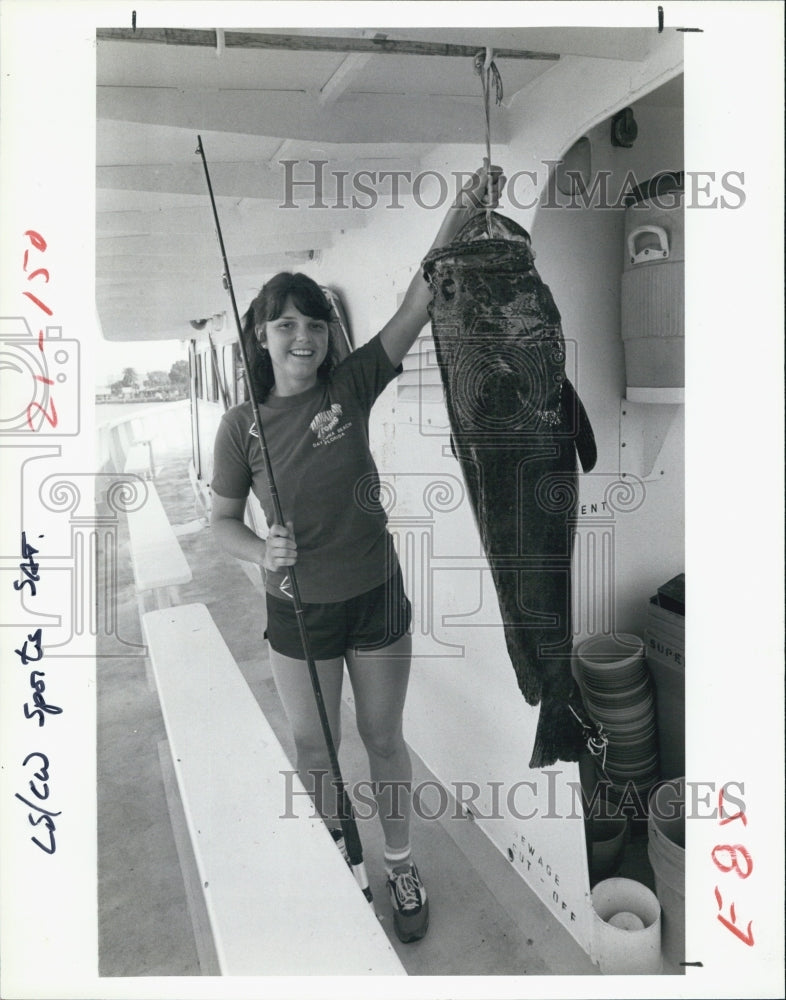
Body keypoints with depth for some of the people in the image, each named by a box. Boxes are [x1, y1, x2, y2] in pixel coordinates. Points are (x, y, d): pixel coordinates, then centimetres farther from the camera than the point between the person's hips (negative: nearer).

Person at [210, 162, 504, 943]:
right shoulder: (243, 424, -8)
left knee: (384, 739, 16)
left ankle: (401, 865, 40)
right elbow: (222, 518, 0)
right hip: (298, 612, 0)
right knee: (314, 746, 18)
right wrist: (262, 552, -21)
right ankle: (329, 846, 47)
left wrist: (460, 214, -29)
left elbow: (415, 308, -18)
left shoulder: (351, 386, -9)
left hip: (376, 598, 0)